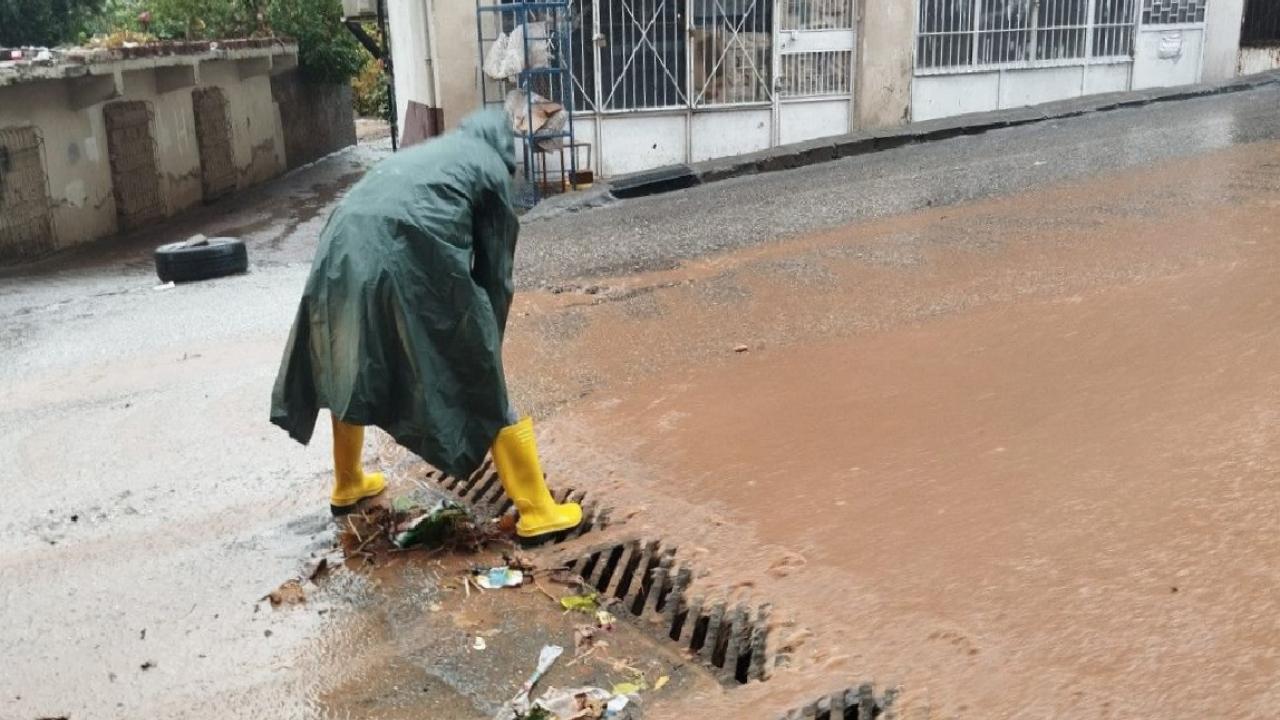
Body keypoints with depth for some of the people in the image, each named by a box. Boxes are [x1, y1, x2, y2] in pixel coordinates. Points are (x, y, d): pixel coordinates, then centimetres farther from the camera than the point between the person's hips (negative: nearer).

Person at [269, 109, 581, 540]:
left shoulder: (416, 155, 35)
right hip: (413, 262, -6)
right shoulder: (489, 167, 18)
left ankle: (347, 486, 47)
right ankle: (537, 510, 12)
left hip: (344, 254, 6)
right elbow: (493, 267, 14)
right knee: (484, 386, 6)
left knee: (350, 372, 29)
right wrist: (487, 340, 26)